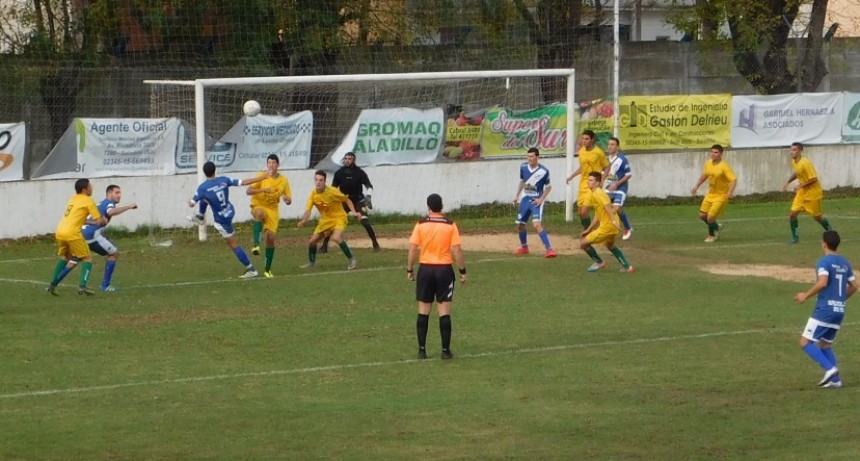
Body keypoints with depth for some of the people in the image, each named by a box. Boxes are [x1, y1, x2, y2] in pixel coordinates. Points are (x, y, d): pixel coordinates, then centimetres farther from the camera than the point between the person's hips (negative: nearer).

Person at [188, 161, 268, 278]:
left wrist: (189, 201, 13)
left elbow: (192, 204, -14)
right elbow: (244, 182, -10)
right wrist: (262, 177, 0)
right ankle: (200, 217, 51)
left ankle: (251, 269, 9)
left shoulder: (202, 188, -24)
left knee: (233, 245, 5)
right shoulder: (224, 180, -12)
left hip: (222, 219, -6)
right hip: (230, 211, 6)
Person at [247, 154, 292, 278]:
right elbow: (248, 191, -13)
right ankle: (256, 245, -49)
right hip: (258, 206, -3)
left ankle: (267, 269, 7)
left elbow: (289, 200, 9)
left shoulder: (283, 180, 4)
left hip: (272, 209, 3)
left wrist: (287, 199, -17)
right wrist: (263, 190, -28)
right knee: (260, 213, -41)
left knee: (270, 237, -6)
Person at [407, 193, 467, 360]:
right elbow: (457, 250, -7)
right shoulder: (450, 225, -5)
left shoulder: (421, 225, -3)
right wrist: (463, 271, 2)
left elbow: (413, 249, -5)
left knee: (423, 312, 9)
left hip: (425, 268, 1)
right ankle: (446, 350, 2)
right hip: (444, 269, -1)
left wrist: (409, 270, 5)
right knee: (444, 312, 2)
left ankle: (422, 350, 10)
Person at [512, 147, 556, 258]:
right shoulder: (523, 167, -3)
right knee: (520, 225, 13)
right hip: (525, 199, 6)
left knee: (537, 225, -23)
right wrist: (517, 196, 15)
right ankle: (524, 247, 37)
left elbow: (548, 187, -1)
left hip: (536, 200, -6)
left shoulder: (543, 171, -15)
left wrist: (541, 199, -11)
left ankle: (549, 249, -24)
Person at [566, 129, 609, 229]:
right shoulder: (581, 151, 7)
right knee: (581, 212, 9)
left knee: (584, 211, -16)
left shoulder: (598, 152, -10)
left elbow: (607, 167, -1)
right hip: (583, 183, 6)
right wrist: (572, 176, 11)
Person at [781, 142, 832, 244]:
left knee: (817, 216, 6)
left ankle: (830, 231, 32)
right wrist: (788, 182, 10)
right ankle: (795, 236, 8)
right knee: (792, 213, -5)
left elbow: (814, 179, -26)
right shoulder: (794, 162, 1)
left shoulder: (805, 163, -26)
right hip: (802, 192, 7)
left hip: (813, 192, -7)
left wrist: (800, 186, -21)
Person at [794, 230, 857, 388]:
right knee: (825, 344, 19)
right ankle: (835, 379, 9)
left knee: (805, 342, -4)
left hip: (824, 309, -8)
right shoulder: (845, 263, 13)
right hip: (840, 310, 8)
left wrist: (806, 295, -13)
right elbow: (854, 286, 17)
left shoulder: (824, 261, -10)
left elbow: (822, 282, -24)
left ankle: (830, 369, -17)